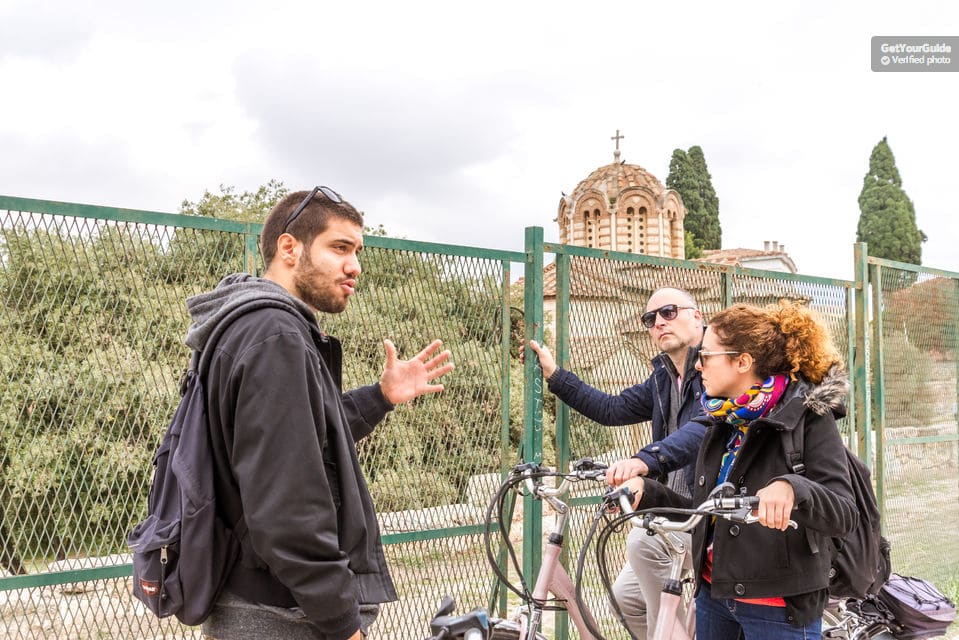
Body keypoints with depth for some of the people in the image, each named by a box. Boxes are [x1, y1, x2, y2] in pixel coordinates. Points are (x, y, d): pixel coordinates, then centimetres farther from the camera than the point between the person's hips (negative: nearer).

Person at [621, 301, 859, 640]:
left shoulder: (809, 418, -13)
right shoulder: (722, 422, 7)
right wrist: (647, 491, -3)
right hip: (713, 592, 7)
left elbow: (844, 513, -22)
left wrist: (792, 488, -41)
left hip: (777, 607, -6)